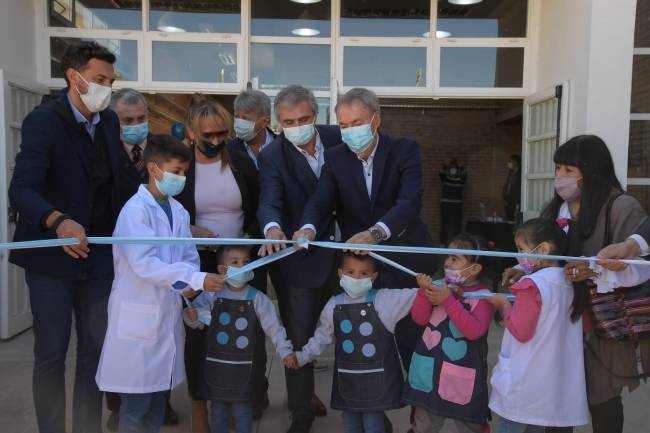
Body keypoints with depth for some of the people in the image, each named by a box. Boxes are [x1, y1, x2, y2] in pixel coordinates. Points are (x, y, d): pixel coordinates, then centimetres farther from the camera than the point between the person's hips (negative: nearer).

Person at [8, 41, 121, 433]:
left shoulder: (110, 121, 6)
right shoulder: (43, 120, -14)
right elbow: (22, 190, -25)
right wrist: (59, 222, -44)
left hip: (98, 255, 5)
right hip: (52, 257, -5)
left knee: (95, 350, 12)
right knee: (51, 354, 6)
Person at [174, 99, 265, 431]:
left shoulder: (242, 164, 2)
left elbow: (258, 212, 6)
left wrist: (253, 239, -11)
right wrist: (187, 231, -17)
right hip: (197, 266, -1)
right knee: (198, 336, 8)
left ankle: (255, 397, 29)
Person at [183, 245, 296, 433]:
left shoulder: (257, 298, -7)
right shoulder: (212, 295, -4)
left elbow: (273, 326, -8)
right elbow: (196, 321, -2)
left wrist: (285, 351, -15)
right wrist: (192, 316, -25)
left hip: (243, 367, -1)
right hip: (216, 365, 2)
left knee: (242, 410, 9)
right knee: (219, 410, 15)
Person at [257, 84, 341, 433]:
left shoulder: (337, 139, -3)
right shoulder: (272, 156, -12)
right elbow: (269, 201, -25)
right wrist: (272, 228, -47)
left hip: (340, 253, 4)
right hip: (298, 260, -4)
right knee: (299, 339, 6)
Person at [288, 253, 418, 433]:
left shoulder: (384, 300, -11)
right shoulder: (334, 305, -1)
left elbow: (414, 296, -14)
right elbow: (322, 336, 11)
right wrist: (304, 356, 8)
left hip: (376, 378, -3)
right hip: (347, 377, 3)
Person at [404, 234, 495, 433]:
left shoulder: (483, 295, -11)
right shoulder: (441, 286, 2)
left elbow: (474, 331, -24)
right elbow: (420, 318, -3)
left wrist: (448, 300, -25)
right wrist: (425, 291, -18)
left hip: (462, 376, -4)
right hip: (430, 370, 5)